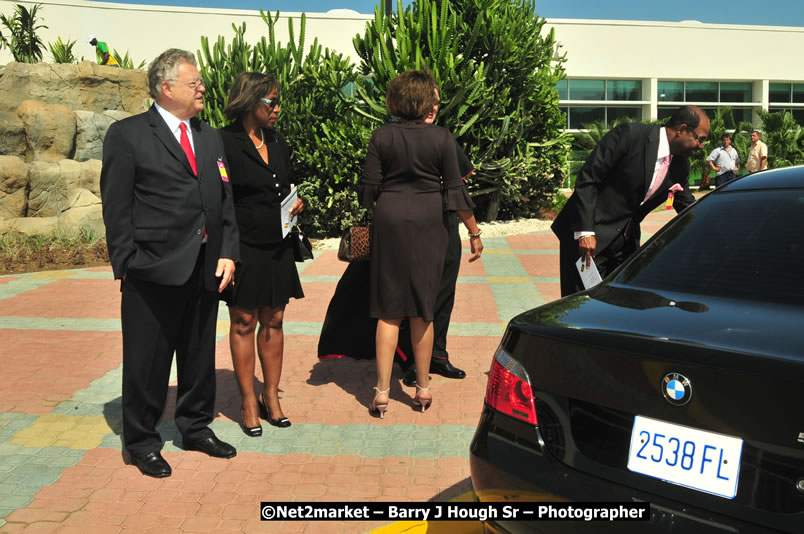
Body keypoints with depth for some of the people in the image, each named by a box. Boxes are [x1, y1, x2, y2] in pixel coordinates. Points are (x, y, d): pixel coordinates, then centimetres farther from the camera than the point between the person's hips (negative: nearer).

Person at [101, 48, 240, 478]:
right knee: (148, 361, 5)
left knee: (200, 357, 16)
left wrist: (228, 253, 3)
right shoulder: (127, 135, -3)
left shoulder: (210, 138, 15)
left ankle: (196, 427, 34)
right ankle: (141, 441, 22)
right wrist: (127, 265, -11)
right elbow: (116, 209, -6)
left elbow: (224, 201, 13)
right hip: (154, 273, -5)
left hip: (204, 271, 6)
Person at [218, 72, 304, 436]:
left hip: (277, 248, 6)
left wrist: (296, 202, 1)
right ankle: (249, 402, 16)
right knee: (244, 323, 5)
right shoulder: (225, 142, -10)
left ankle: (271, 396, 23)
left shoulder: (277, 141, 12)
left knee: (273, 322, 11)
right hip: (244, 247, -6)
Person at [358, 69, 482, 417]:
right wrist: (474, 233, 6)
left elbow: (368, 189, -1)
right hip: (428, 223, 0)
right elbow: (455, 191, -3)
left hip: (389, 220, 1)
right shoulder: (441, 138, -4)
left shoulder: (382, 137, -2)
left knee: (389, 310, 8)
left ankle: (382, 391, 7)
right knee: (422, 309, 10)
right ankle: (422, 387, 21)